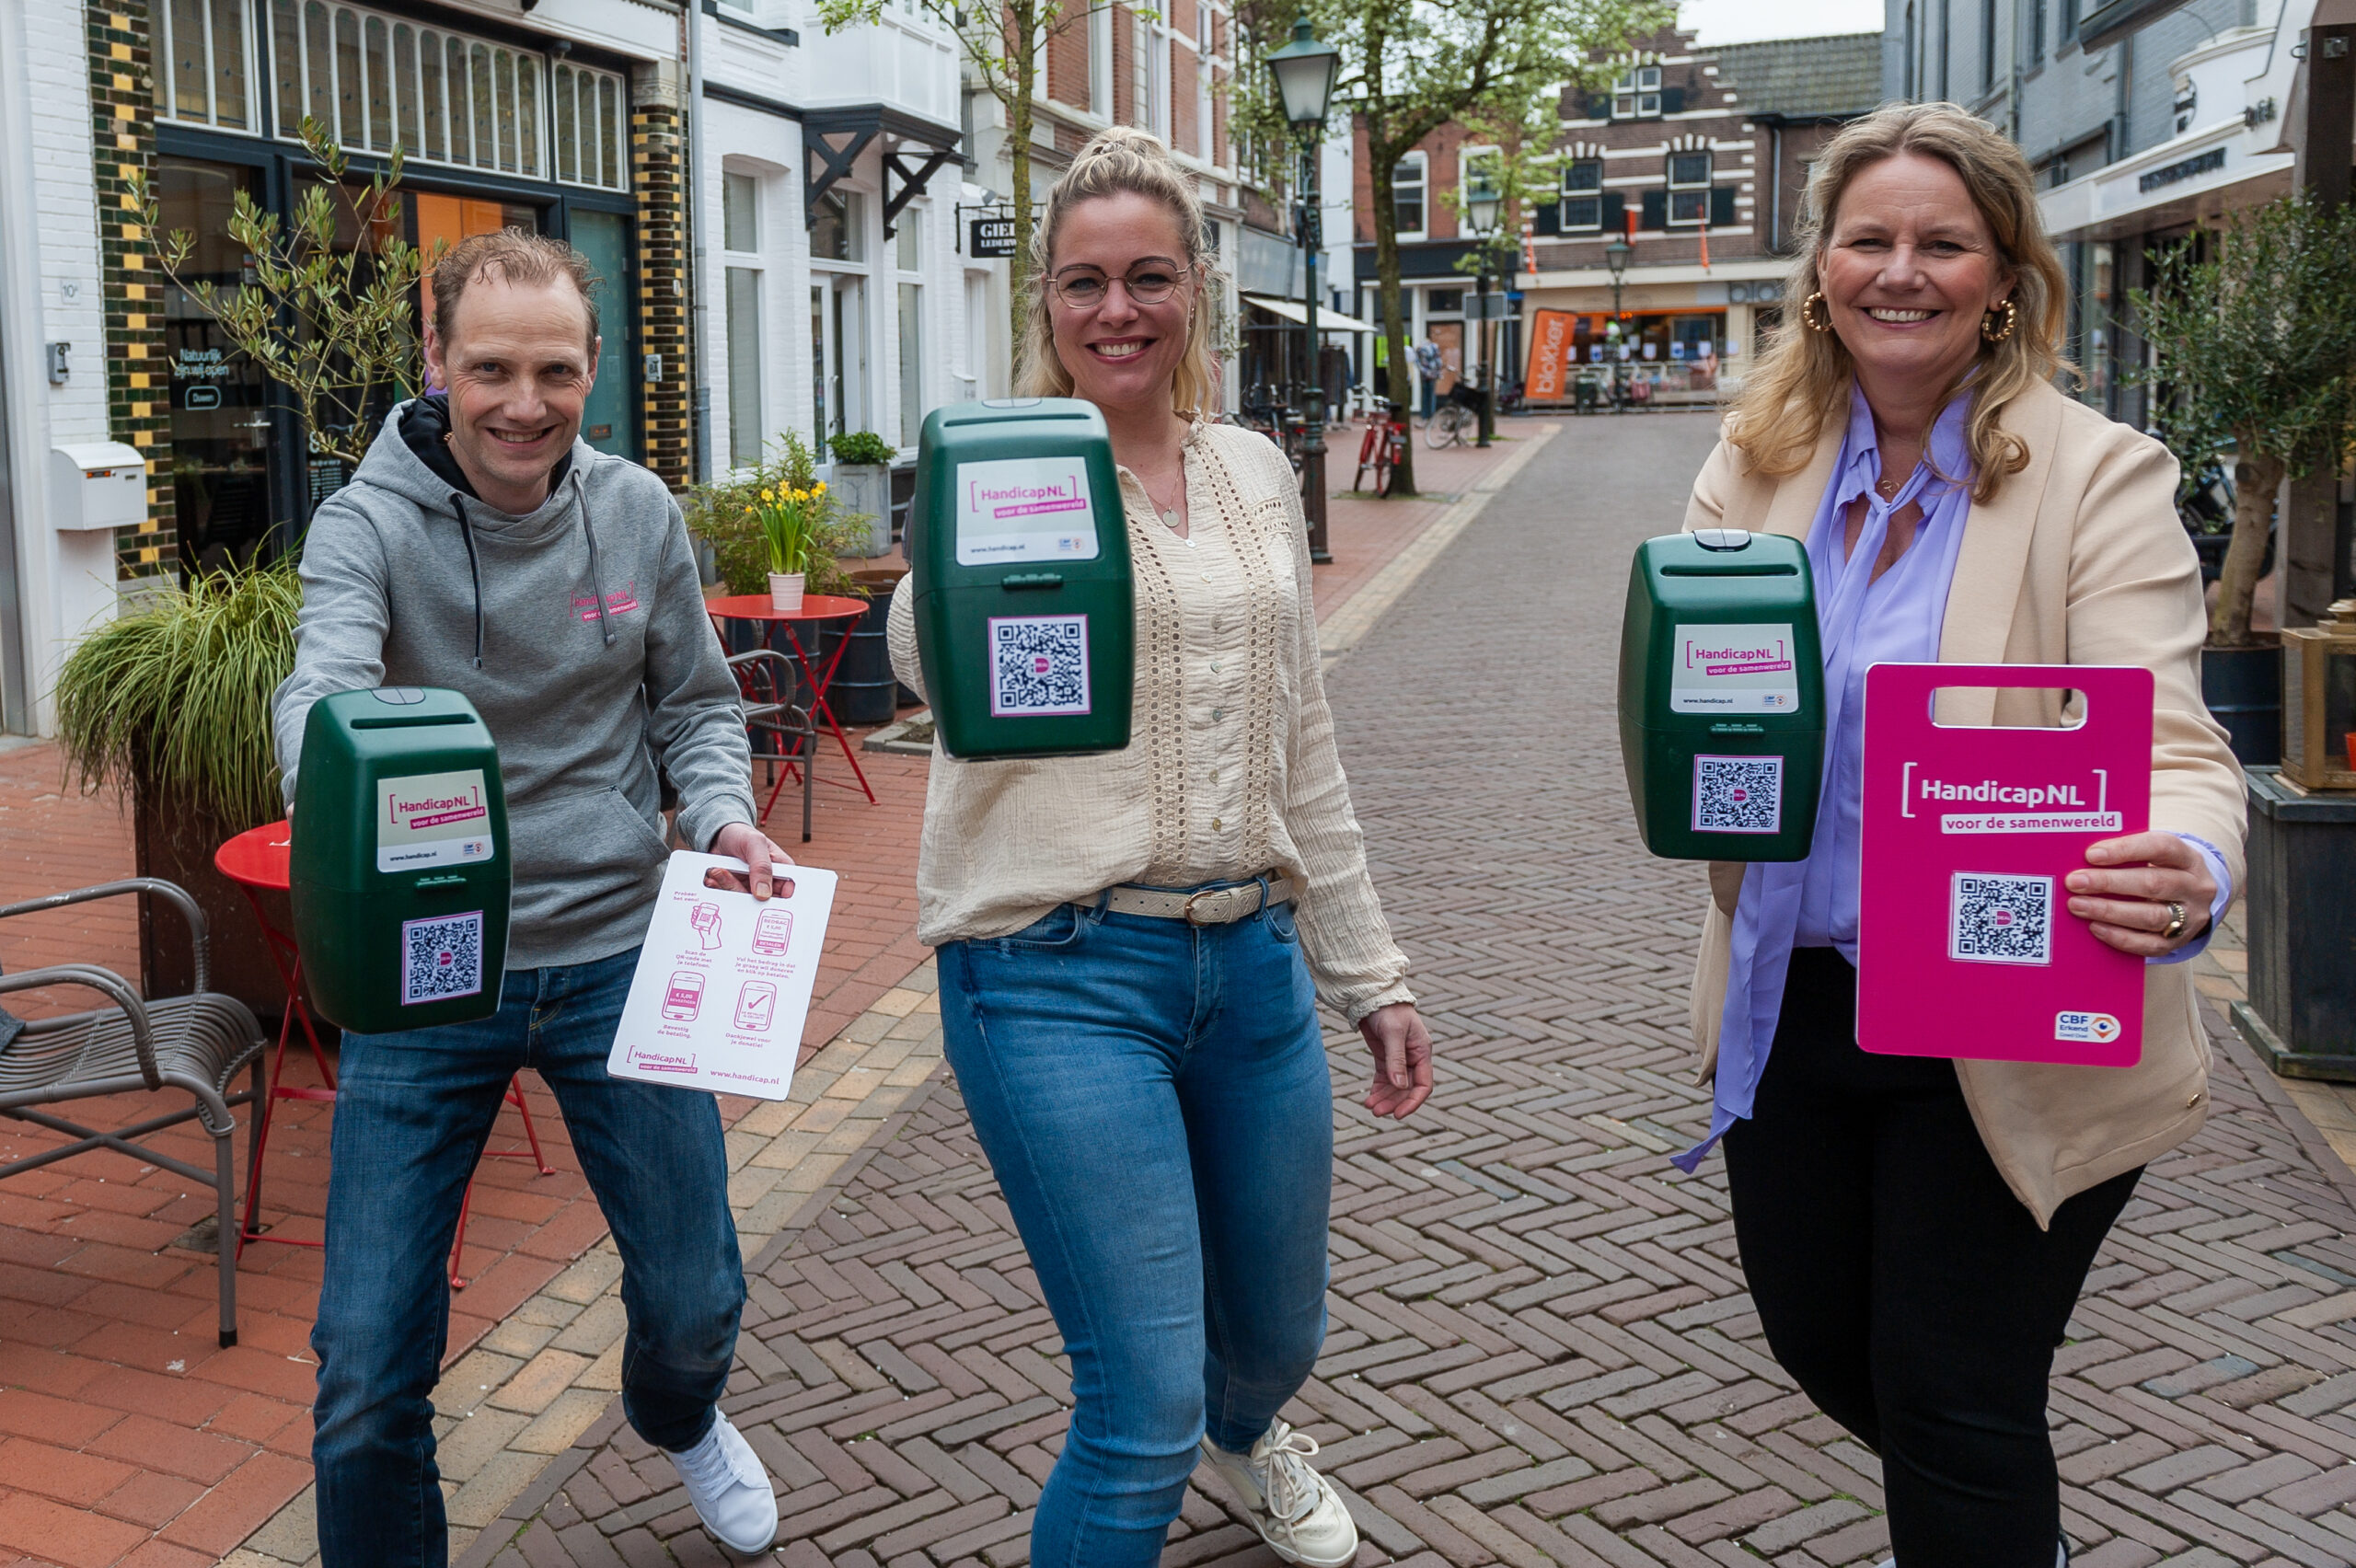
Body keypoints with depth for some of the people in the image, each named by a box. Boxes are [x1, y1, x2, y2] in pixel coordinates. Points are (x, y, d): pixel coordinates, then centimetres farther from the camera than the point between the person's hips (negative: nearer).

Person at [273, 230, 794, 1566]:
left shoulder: (639, 514, 0)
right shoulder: (370, 522, -11)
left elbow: (696, 706, 10)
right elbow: (325, 684, -29)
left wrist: (723, 815, -11)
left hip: (618, 953, 3)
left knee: (693, 1301, 14)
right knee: (368, 1367, -2)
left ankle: (681, 1422, 50)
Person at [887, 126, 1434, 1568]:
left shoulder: (1256, 475, 10)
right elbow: (934, 663, -26)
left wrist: (1371, 974, 15)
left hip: (1252, 960, 5)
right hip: (1063, 974, -5)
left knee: (1279, 1333, 22)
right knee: (1146, 1420, -7)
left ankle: (1245, 1433, 58)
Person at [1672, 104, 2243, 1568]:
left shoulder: (2101, 477, -13)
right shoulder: (1760, 459, 1)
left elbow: (2167, 743, -20)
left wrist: (2187, 879, -43)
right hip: (1789, 998, 5)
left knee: (1959, 1417, 4)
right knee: (1817, 1340, 22)